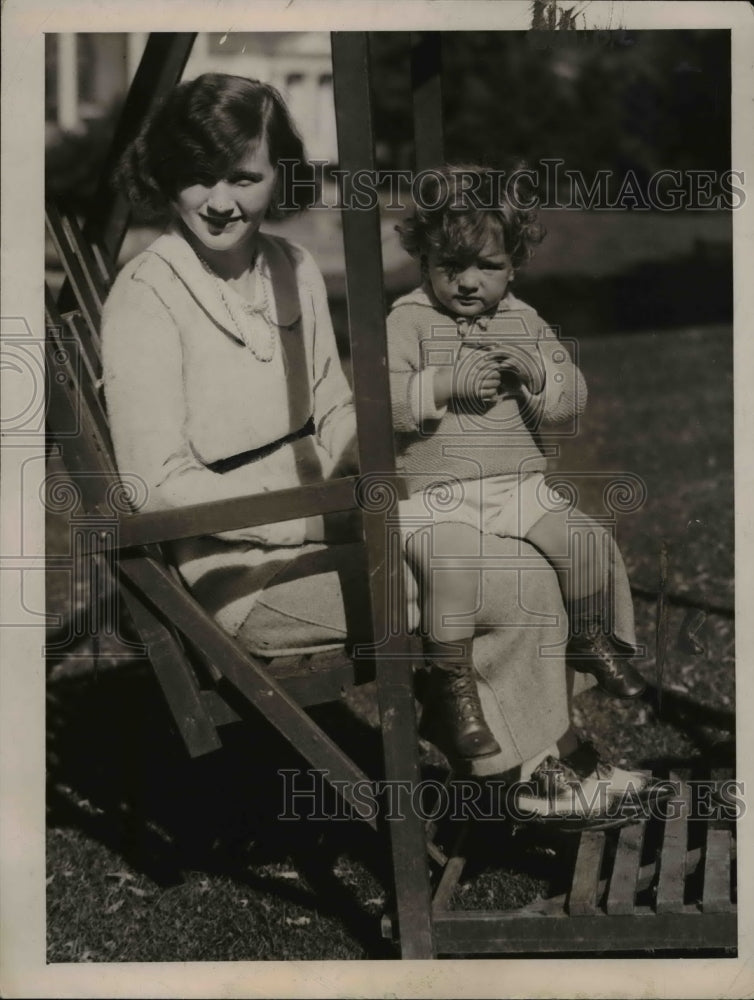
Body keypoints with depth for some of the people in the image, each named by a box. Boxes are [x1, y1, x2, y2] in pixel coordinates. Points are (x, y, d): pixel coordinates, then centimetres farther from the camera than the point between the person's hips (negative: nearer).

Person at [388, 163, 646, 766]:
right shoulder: (408, 321, -3)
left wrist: (536, 372, -14)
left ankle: (594, 638, 19)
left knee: (587, 541, -9)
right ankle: (451, 683, -14)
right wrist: (445, 384, -26)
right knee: (451, 563, -31)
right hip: (434, 495, -4)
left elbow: (573, 398, 5)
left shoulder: (523, 322, 10)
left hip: (519, 484, 5)